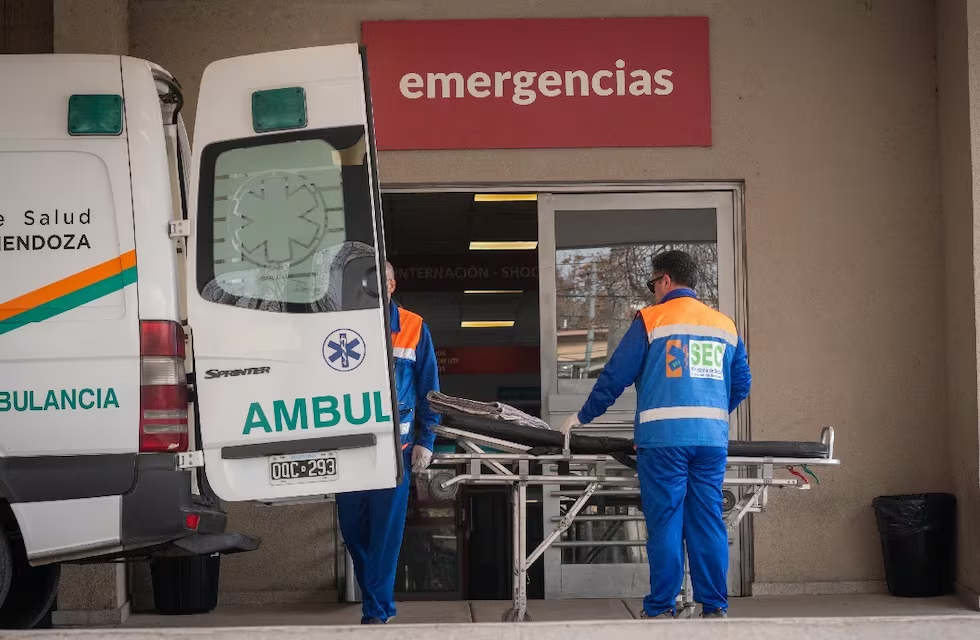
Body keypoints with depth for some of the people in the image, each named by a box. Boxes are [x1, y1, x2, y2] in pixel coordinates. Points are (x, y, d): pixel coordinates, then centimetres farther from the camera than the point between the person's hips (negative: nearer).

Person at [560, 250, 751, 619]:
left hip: (664, 439, -4)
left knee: (664, 523, -1)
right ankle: (715, 607, 7)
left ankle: (661, 609, 1)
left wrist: (584, 417, 13)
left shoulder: (651, 320, 1)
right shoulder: (726, 326, 15)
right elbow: (742, 384, 17)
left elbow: (615, 377, 1)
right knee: (708, 521, 6)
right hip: (712, 438, 4)